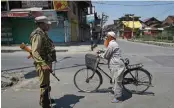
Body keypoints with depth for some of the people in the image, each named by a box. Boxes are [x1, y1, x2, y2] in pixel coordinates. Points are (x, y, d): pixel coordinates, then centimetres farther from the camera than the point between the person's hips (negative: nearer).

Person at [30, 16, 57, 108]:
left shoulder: (43, 33, 14)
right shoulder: (38, 35, -18)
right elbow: (35, 52, -28)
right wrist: (43, 64, -38)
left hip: (47, 62, 11)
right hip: (43, 64, -11)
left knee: (46, 83, 24)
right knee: (44, 85, -3)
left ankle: (44, 100, 43)